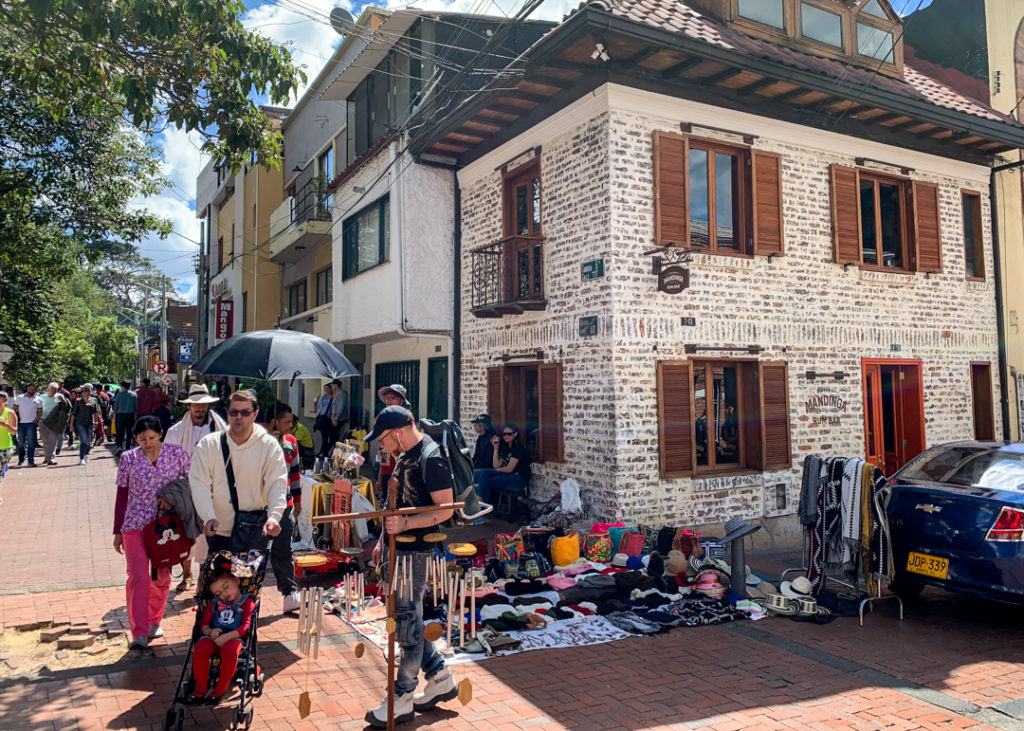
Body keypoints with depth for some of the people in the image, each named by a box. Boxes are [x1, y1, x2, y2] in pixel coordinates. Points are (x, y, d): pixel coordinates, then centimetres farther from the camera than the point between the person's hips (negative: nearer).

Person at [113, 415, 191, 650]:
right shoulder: (128, 459, -1)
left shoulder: (176, 453, -3)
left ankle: (154, 622, 31)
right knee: (138, 578, -9)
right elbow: (121, 496, 6)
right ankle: (139, 633, -3)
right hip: (135, 526, -1)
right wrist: (117, 532, 7)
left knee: (162, 577, 12)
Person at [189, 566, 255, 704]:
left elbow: (245, 627, -5)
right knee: (200, 649, -29)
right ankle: (201, 689, -12)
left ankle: (219, 690, -19)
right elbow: (203, 623, 13)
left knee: (230, 651, -37)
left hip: (234, 638, -4)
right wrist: (210, 631, -11)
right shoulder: (215, 603, 22)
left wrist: (226, 637, -19)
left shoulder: (247, 602, 7)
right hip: (213, 638, 4)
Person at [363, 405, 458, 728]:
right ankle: (440, 678, 28)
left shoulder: (432, 459, -18)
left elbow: (445, 509, -20)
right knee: (402, 617, 15)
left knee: (407, 621, 0)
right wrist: (383, 539, 16)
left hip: (415, 552, -10)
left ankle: (401, 700, 14)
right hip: (398, 549, 10)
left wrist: (405, 524, -28)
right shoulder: (406, 456, 11)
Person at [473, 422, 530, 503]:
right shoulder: (505, 447, 17)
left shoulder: (518, 447, -9)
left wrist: (497, 470, 5)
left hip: (519, 478, -8)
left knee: (486, 481, -20)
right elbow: (496, 466, 8)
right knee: (485, 472, -15)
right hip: (508, 475, 8)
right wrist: (495, 448, 5)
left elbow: (509, 469, -13)